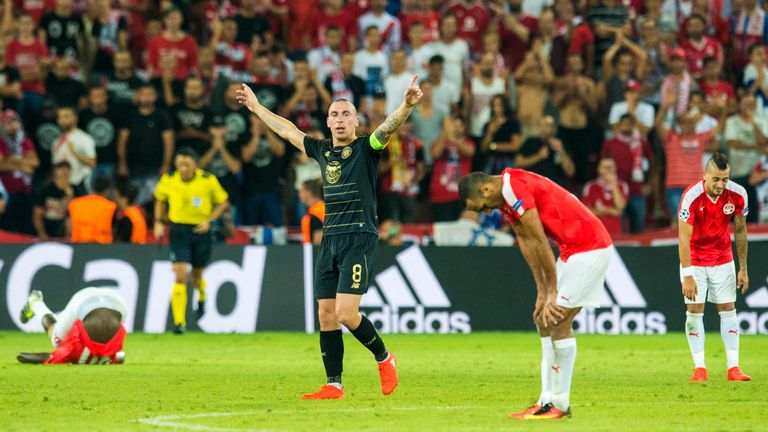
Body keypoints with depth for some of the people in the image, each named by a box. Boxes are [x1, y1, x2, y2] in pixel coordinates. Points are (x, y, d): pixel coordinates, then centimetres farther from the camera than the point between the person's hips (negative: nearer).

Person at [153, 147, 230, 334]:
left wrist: (209, 220, -10)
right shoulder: (168, 180, -7)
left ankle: (201, 297, 51)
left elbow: (223, 202, 3)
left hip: (200, 230, 0)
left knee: (197, 275, 14)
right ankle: (179, 322, -11)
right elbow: (160, 199, 13)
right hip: (178, 230, 0)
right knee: (180, 276, -13)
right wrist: (159, 222, 4)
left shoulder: (208, 181, -11)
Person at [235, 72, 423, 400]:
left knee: (346, 314, -16)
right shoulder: (322, 150, 15)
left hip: (359, 237, -7)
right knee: (326, 315, 3)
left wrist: (407, 105, -40)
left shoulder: (366, 148, -1)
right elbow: (287, 130, 30)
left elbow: (389, 126, -21)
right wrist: (257, 108, 39)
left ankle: (384, 358, 8)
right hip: (329, 239, 7)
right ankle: (334, 386, 9)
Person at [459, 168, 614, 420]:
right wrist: (542, 292, 5)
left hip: (590, 248, -10)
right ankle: (548, 399, 10)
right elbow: (526, 243, 10)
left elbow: (540, 243, -19)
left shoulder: (514, 189, -20)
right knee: (543, 319, 9)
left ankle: (560, 404, -6)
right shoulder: (505, 198, 10)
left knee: (557, 320, -11)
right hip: (573, 249, 10)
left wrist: (552, 293, -13)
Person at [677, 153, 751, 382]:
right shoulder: (692, 197, -26)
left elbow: (740, 231, -2)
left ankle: (733, 367, 1)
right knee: (694, 310, -6)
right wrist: (688, 276, -30)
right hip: (694, 258, -3)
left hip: (722, 258, 3)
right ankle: (699, 368, -1)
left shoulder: (737, 194, -16)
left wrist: (743, 269, 0)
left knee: (728, 308, 0)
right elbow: (684, 239, -25)